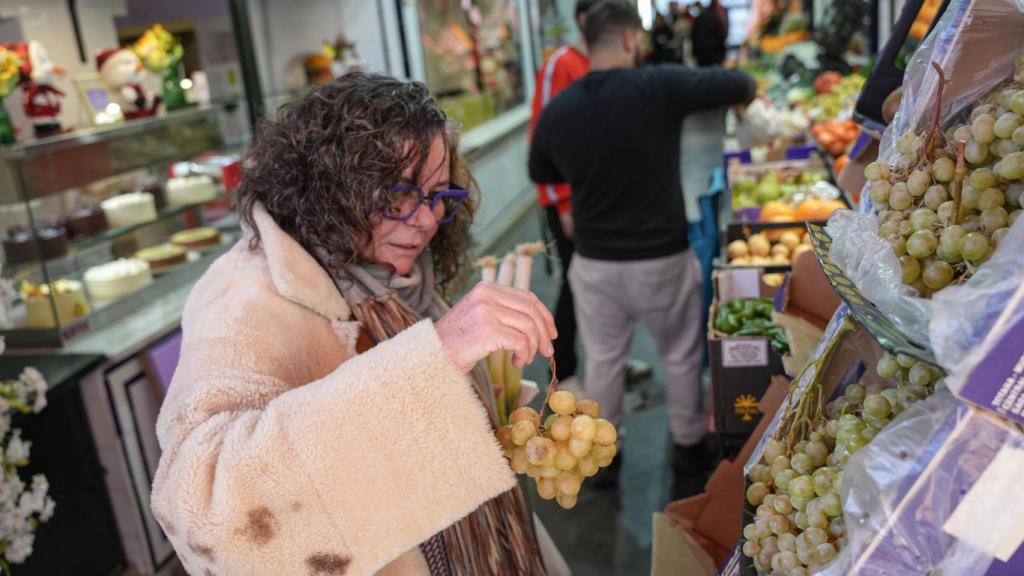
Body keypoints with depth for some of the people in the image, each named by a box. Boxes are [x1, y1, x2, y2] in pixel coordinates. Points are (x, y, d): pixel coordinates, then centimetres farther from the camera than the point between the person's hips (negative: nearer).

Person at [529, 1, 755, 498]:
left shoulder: (556, 110, -4)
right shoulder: (657, 86, -15)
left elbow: (540, 173, 13)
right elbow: (742, 85, -5)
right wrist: (732, 94, 18)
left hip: (595, 263, 3)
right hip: (662, 260, -2)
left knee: (602, 359, 18)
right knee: (680, 356, 18)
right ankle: (688, 448, 35)